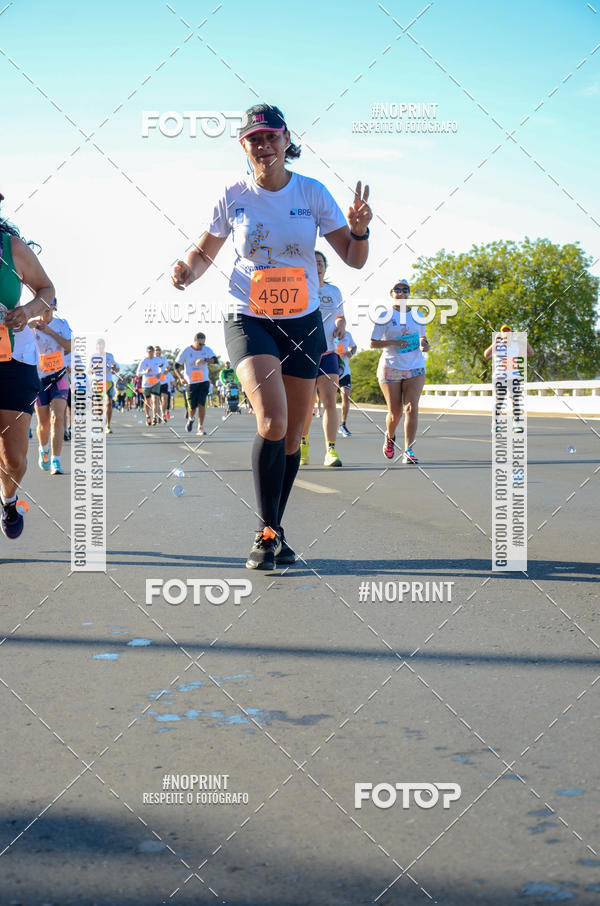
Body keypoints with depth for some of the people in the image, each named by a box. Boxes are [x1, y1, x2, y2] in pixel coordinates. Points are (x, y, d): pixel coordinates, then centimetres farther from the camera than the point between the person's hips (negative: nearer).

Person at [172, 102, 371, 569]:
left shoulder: (312, 193, -2)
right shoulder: (234, 196, -3)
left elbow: (353, 258, -1)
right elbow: (204, 252, 10)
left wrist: (359, 230, -22)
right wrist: (188, 271, -13)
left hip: (303, 322, 2)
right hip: (249, 320, -2)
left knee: (291, 437, 6)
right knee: (272, 423, -24)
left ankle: (275, 531, 25)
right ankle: (266, 532, -11)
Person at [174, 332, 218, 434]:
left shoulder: (207, 350, -1)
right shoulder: (186, 351, -6)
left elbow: (215, 360, -14)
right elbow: (176, 365, 1)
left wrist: (204, 359, -31)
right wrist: (181, 378, -11)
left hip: (204, 382, 1)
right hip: (190, 383, -1)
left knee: (201, 404, -11)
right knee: (192, 406, -1)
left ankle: (200, 428, -5)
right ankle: (190, 419, 34)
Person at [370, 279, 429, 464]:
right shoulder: (385, 316, 0)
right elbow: (373, 343, -2)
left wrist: (424, 344, -4)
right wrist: (393, 342, -17)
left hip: (415, 368, 2)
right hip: (390, 368, -2)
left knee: (411, 408, -14)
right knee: (395, 412, 2)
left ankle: (408, 451, -15)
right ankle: (390, 436, 35)